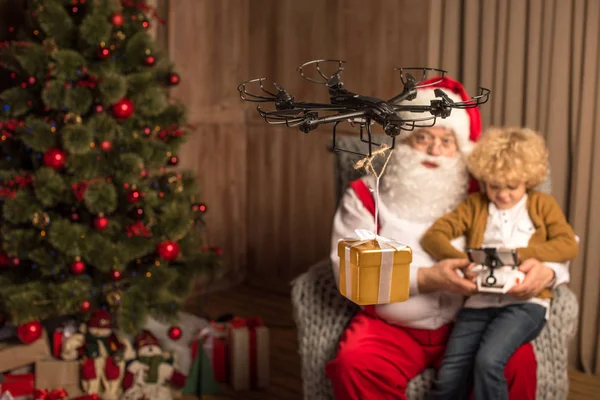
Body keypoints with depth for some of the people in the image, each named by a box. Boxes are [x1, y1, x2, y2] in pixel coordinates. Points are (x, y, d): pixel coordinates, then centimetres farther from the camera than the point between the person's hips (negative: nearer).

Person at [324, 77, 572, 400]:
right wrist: (425, 278, -24)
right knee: (355, 363, -30)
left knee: (517, 361, -26)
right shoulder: (365, 195, -1)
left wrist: (546, 270, -19)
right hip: (391, 327, -1)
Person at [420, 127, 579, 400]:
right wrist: (460, 260, -15)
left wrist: (520, 253, -12)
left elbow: (569, 245, 2)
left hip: (525, 300, -2)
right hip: (480, 300, 2)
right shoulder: (474, 205, 17)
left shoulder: (542, 205, 15)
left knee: (488, 361, -28)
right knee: (448, 377, -17)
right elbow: (433, 235, 6)